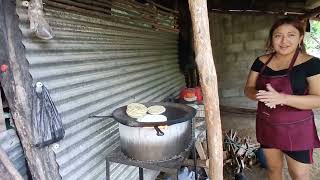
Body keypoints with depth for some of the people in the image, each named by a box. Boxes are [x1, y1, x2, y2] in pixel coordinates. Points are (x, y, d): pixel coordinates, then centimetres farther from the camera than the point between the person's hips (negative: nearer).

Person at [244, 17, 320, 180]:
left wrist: (282, 98, -33)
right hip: (266, 127, 4)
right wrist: (261, 95, -23)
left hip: (296, 130, -3)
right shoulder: (261, 61, 0)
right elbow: (248, 89, 1)